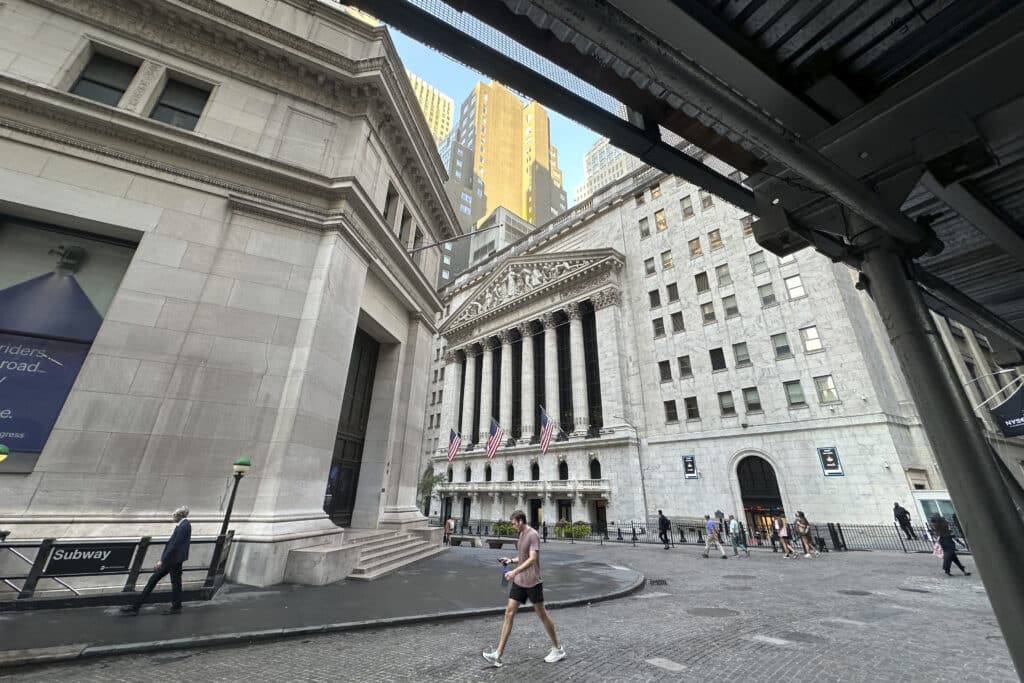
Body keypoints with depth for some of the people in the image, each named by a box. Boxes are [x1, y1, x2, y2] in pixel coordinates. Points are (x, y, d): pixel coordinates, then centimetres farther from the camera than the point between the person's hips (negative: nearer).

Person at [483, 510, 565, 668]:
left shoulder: (532, 535, -17)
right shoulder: (522, 534, 9)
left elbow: (532, 559, -25)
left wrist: (515, 571, -33)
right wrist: (511, 560, 3)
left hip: (532, 582, -8)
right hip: (519, 581, 8)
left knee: (541, 614, 5)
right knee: (509, 612, 2)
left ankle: (558, 649, 24)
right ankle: (498, 654, 5)